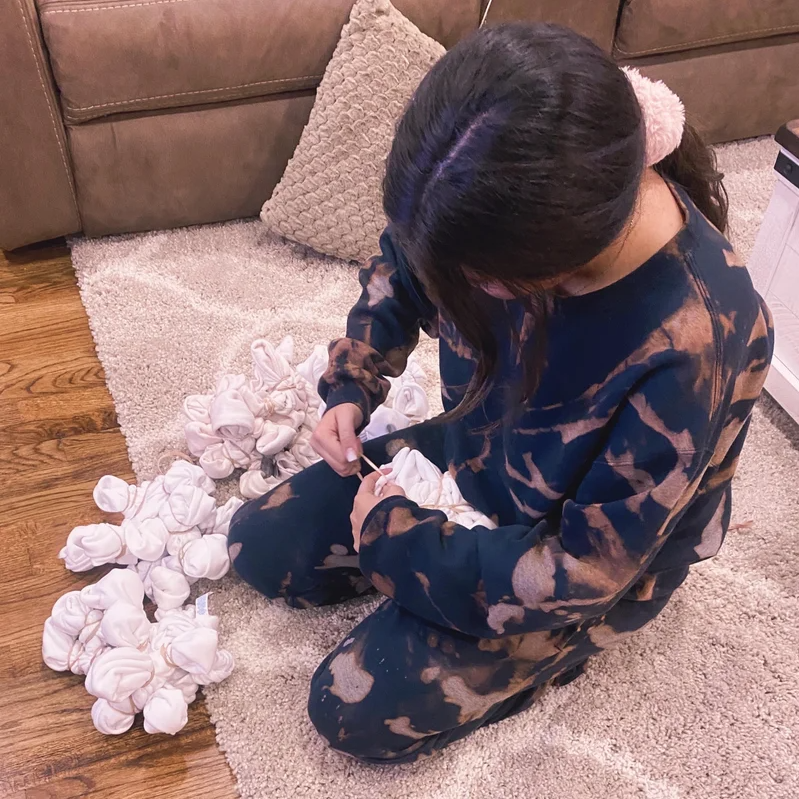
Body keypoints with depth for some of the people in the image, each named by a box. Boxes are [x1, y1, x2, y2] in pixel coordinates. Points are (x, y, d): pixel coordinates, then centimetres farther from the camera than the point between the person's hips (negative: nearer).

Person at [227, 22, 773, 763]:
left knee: (359, 711, -8)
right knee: (258, 544, 4)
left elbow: (582, 570, -28)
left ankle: (557, 644, 11)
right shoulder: (519, 197, -23)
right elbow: (400, 268, 2)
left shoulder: (692, 346, -40)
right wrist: (350, 386, -10)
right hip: (470, 454, 6)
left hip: (597, 559, -5)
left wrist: (396, 541, -20)